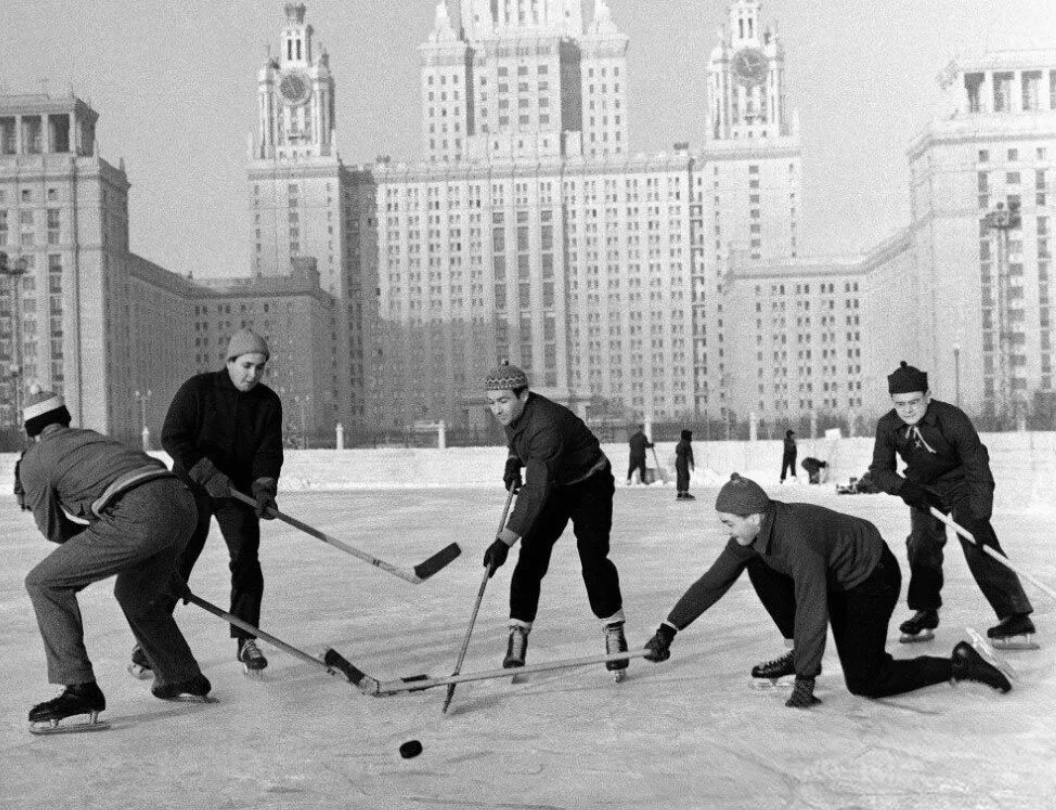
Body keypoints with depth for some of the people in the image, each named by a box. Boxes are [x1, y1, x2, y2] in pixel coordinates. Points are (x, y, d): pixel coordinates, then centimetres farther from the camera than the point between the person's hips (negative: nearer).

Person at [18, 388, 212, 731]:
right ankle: (185, 678, 42)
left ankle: (80, 688, -2)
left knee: (45, 583, 5)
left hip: (138, 516, -7)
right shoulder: (90, 435, 33)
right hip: (182, 502, 7)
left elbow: (53, 529, 21)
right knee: (134, 595, 31)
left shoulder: (33, 461, 15)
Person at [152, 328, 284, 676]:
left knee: (246, 560, -10)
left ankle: (246, 641, -1)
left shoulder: (268, 402, -3)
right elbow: (172, 437, -18)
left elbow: (269, 452, -9)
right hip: (191, 488, -2)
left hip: (240, 491, 2)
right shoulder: (197, 389, -13)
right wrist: (207, 473, -28)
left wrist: (264, 489, -26)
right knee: (176, 563, -4)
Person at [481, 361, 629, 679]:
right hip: (551, 484, 7)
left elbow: (535, 494, -46)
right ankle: (518, 633, -4)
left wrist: (504, 541, -50)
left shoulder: (547, 426, -39)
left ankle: (614, 630, -3)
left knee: (592, 555, -19)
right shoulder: (511, 413, -13)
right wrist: (514, 460, -3)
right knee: (531, 556, -8)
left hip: (589, 483, -7)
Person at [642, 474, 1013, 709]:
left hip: (873, 577, -8)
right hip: (836, 577, 9)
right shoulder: (752, 534, -11)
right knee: (759, 565, -5)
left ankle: (958, 664, 0)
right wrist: (668, 629, -5)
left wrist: (805, 681, -36)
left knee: (864, 683, -12)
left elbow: (811, 611, -38)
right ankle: (801, 654, 5)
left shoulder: (797, 537, -36)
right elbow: (713, 582, -3)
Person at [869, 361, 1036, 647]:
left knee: (978, 545, -18)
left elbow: (978, 469, -28)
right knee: (921, 545, -3)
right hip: (922, 488, 4)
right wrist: (904, 487, -31)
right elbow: (880, 470, -9)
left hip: (960, 484, -4)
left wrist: (980, 518, -35)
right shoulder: (887, 426, -17)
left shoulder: (953, 419, -30)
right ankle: (925, 614, 15)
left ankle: (1016, 617, -17)